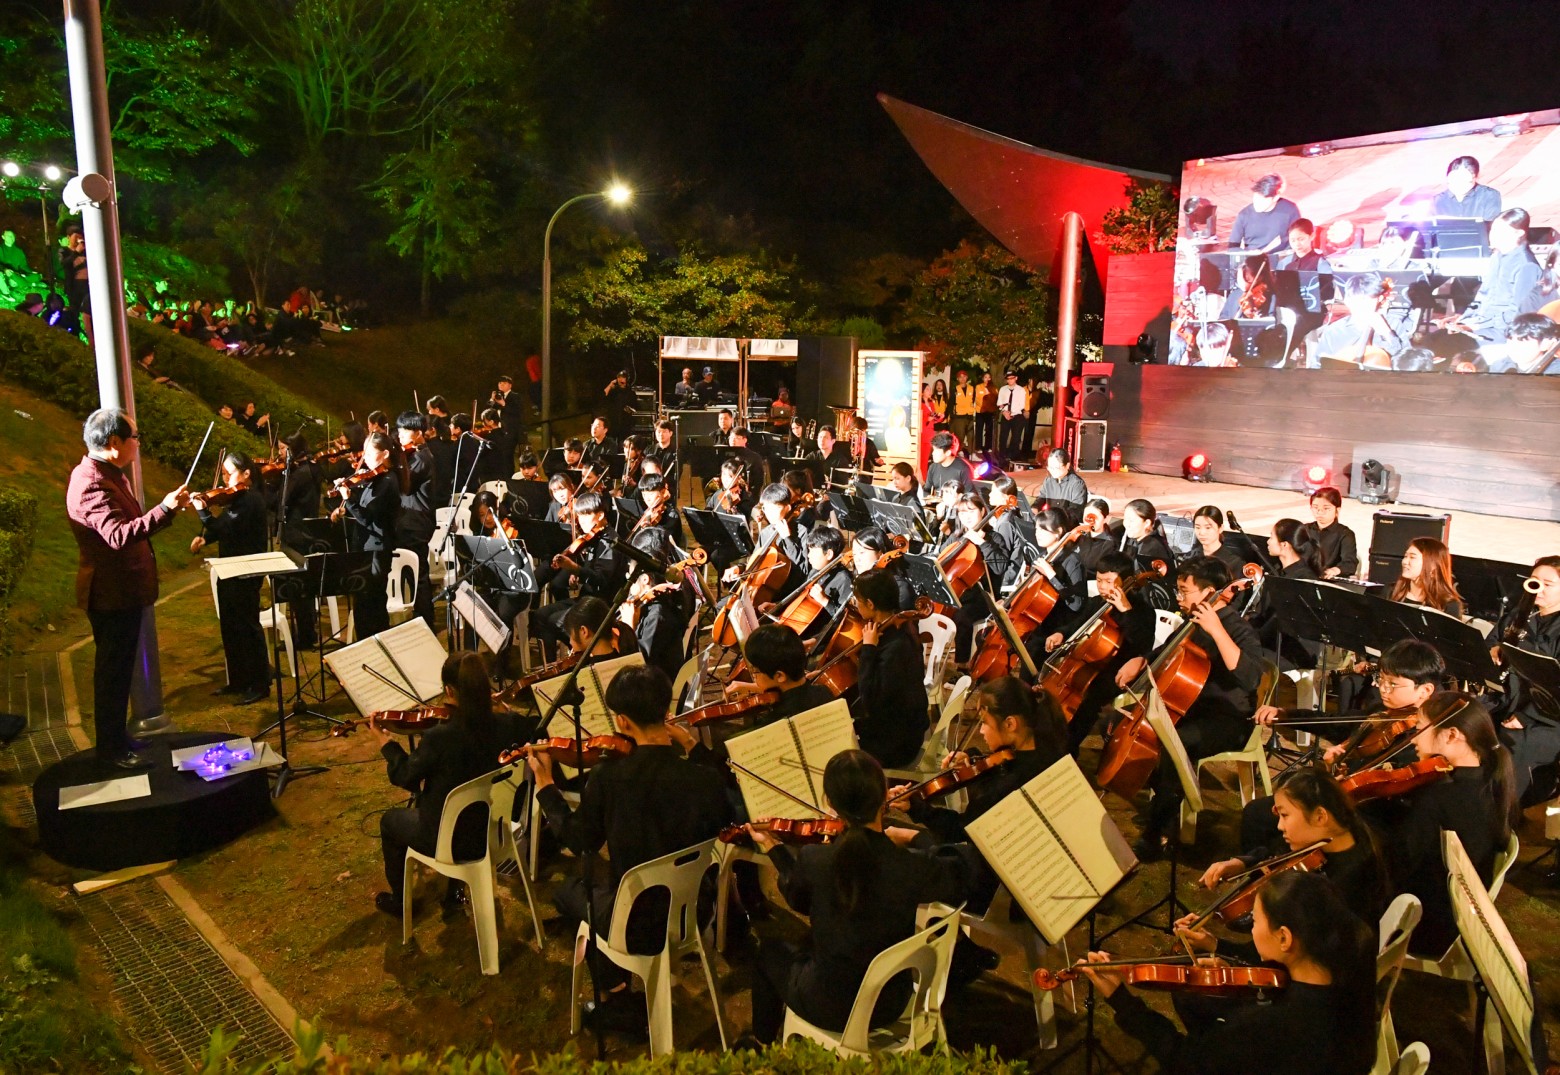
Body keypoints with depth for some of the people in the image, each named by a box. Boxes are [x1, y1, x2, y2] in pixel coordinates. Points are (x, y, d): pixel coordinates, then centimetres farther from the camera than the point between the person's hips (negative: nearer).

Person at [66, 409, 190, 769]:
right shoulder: (91, 483, -23)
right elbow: (119, 536, -38)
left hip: (123, 590, 11)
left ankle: (116, 738, 33)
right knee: (113, 672, 1)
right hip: (112, 594, -11)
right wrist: (165, 508, -44)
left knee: (118, 669, 20)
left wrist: (168, 509, 13)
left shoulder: (109, 474, 10)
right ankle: (110, 750, 14)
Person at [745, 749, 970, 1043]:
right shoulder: (915, 867, -25)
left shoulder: (812, 859, -25)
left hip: (827, 1008, -2)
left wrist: (773, 847, 13)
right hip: (889, 1007, 2)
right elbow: (960, 875, -3)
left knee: (771, 950, 30)